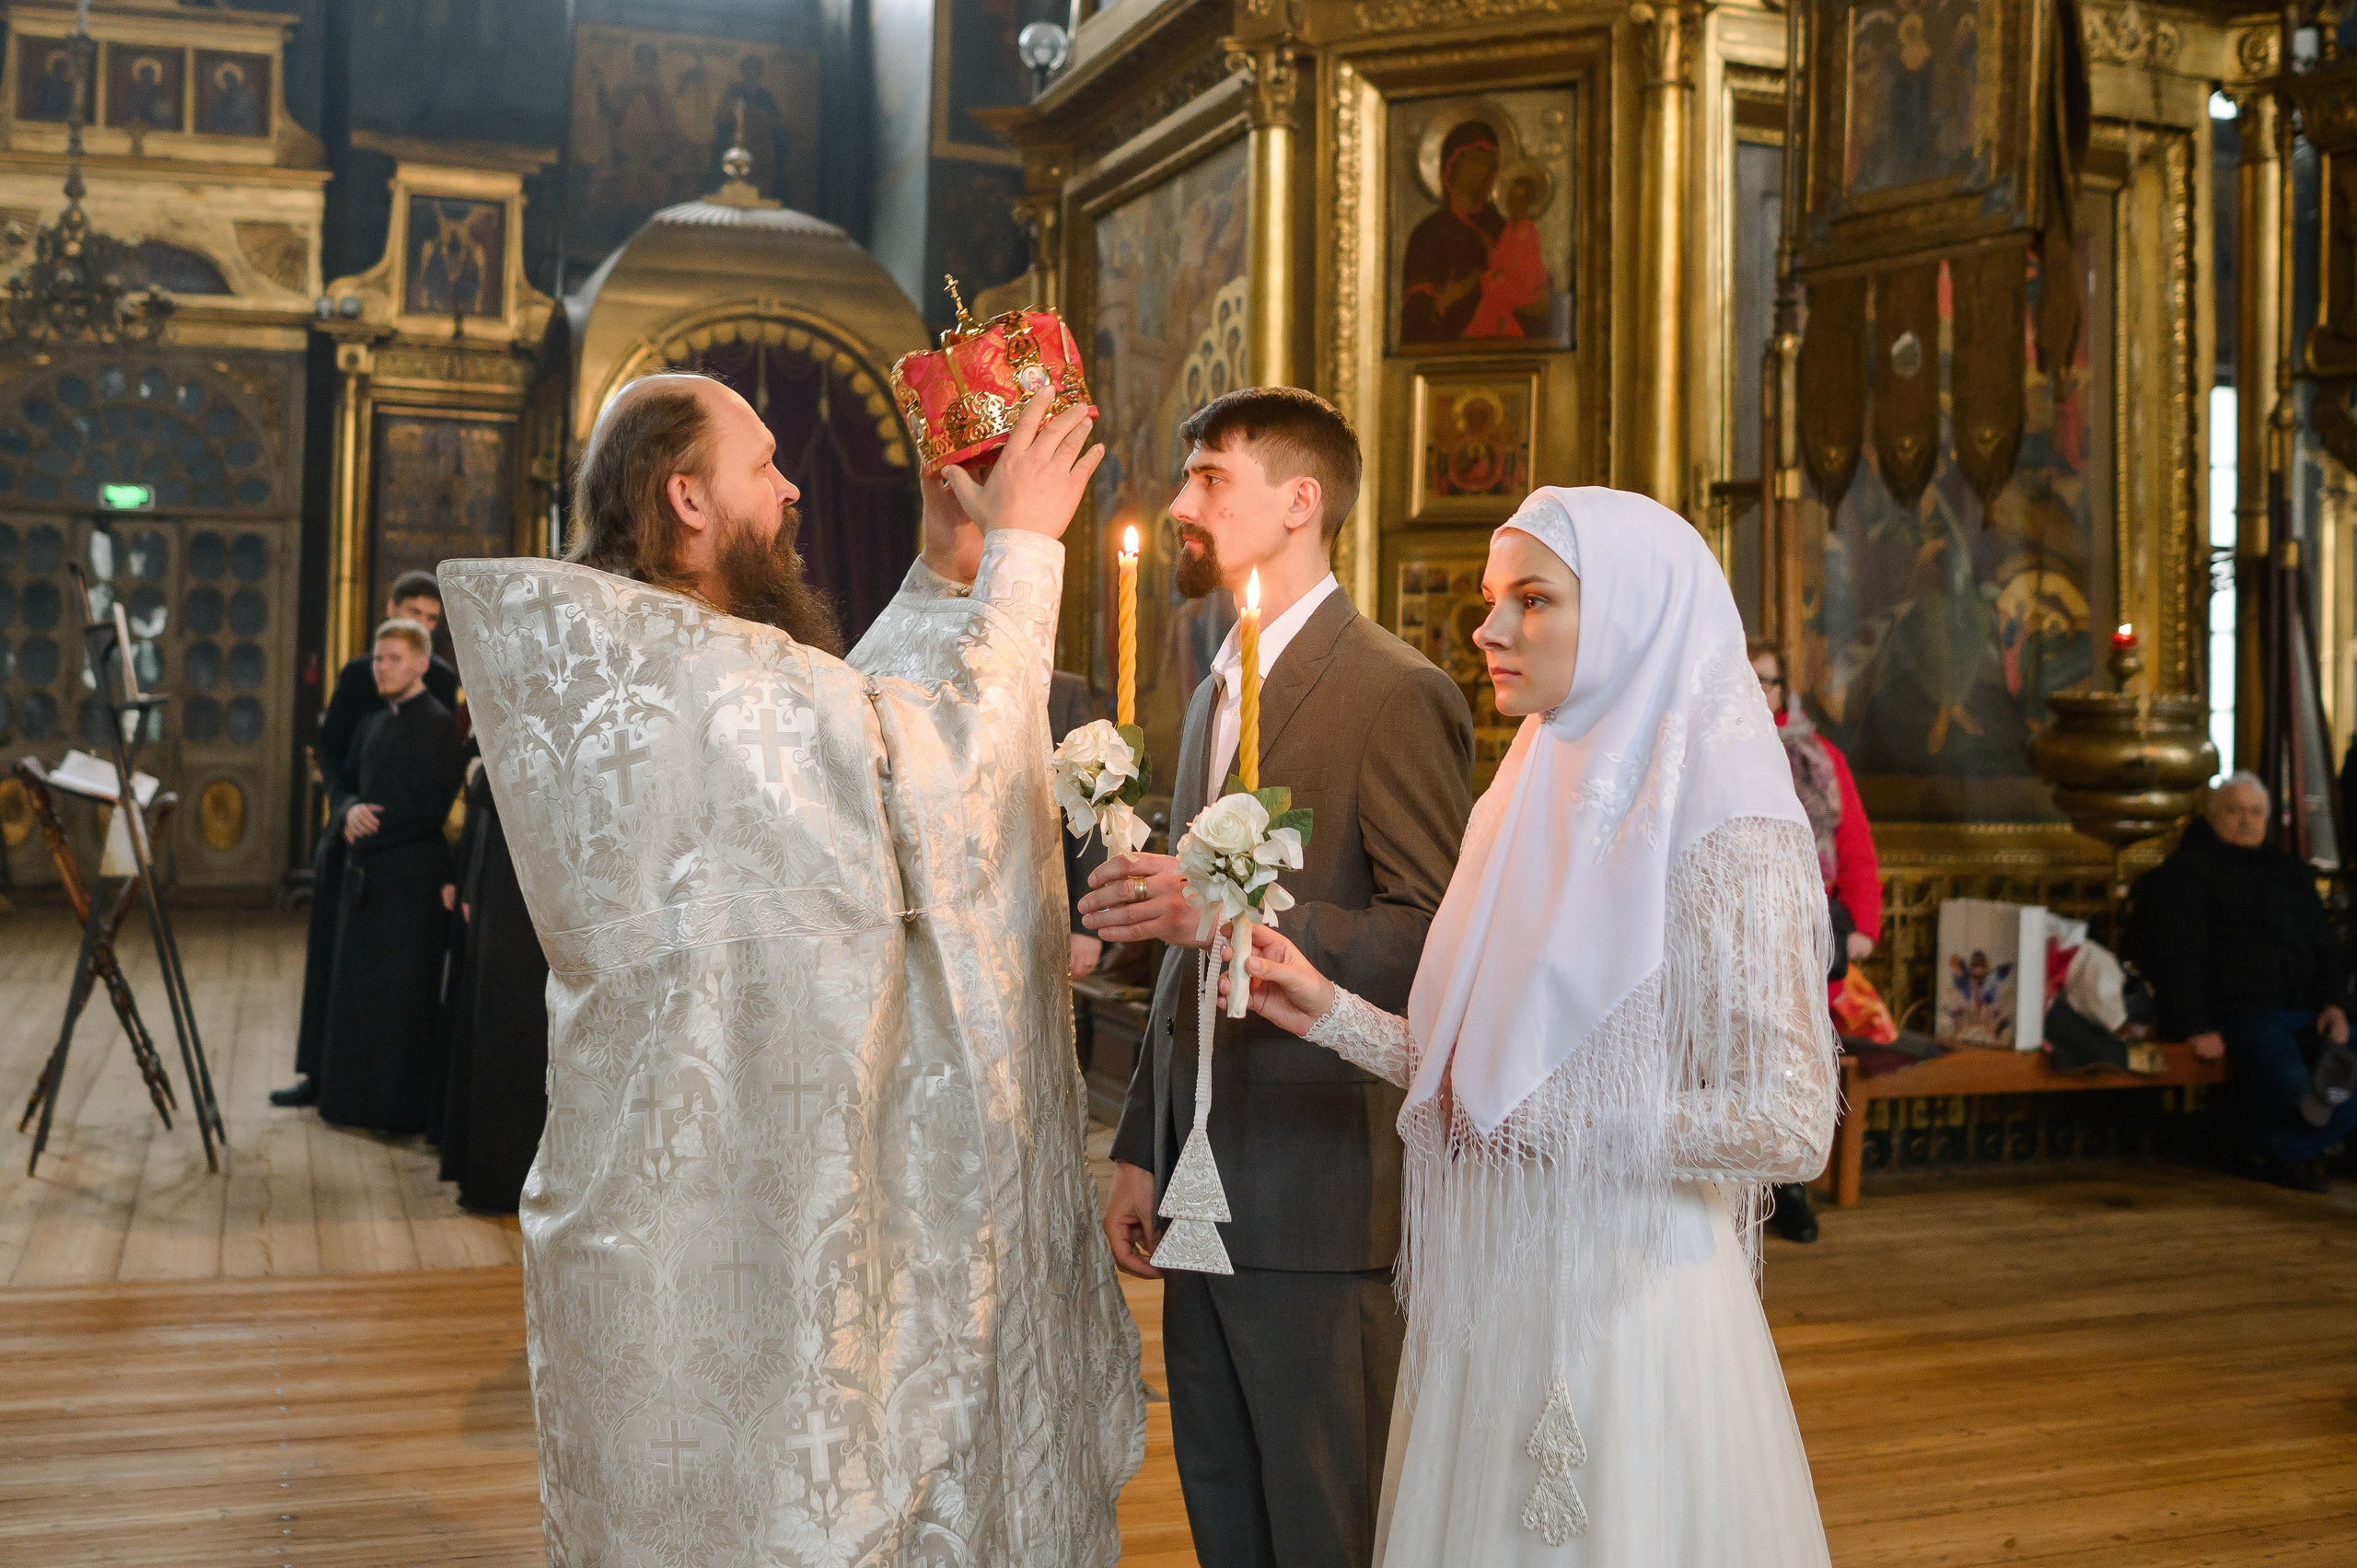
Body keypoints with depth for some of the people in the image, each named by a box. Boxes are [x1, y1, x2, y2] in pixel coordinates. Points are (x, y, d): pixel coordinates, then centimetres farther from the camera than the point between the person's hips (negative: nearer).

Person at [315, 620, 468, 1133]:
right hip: (365, 879, 8)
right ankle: (355, 1099, 20)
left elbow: (436, 807, -15)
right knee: (356, 991, 11)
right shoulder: (373, 724, 16)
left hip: (413, 883, -8)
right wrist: (350, 812, -7)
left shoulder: (438, 724, -9)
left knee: (404, 998, -3)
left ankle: (405, 1109, 5)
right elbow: (345, 789, 16)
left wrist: (372, 827, -11)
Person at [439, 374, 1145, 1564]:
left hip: (650, 1178, 9)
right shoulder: (710, 680, -23)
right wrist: (1021, 549, -8)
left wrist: (942, 580, 12)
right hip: (739, 1188, -9)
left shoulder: (586, 666, 8)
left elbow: (844, 721, 14)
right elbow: (957, 738, -18)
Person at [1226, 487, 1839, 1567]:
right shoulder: (1533, 798, 7)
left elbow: (1789, 1126, -18)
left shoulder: (1727, 829, -14)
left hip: (1619, 1300, -7)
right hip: (1487, 1296, 7)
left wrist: (1547, 1122, -14)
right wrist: (1330, 1014, 1)